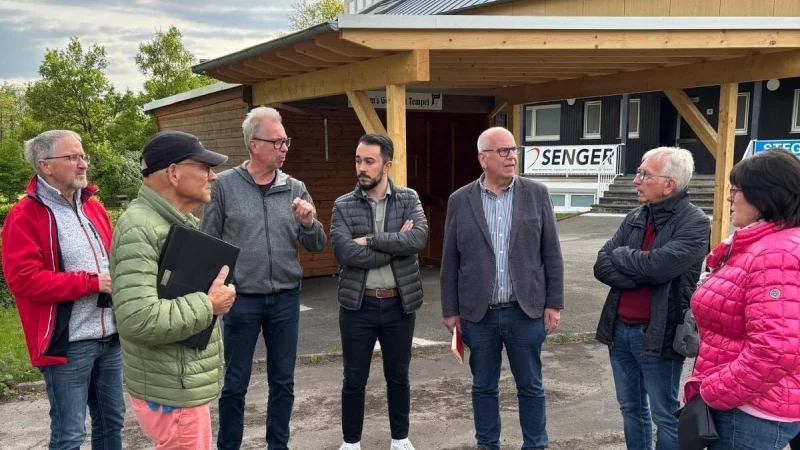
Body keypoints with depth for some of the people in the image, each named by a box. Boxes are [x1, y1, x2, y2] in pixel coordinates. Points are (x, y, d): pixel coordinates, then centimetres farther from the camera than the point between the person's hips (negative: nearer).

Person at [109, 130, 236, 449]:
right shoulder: (140, 229, -22)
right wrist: (209, 304, -20)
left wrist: (217, 290, 3)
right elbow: (138, 320, -32)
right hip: (171, 394, -10)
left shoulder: (181, 222, 11)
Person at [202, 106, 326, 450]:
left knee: (283, 382, 13)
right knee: (235, 384, 10)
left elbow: (316, 246, 4)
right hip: (241, 300, -2)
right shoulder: (224, 185, -4)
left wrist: (309, 223, -16)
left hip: (286, 299, 3)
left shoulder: (295, 189, 2)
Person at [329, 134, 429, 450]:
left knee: (398, 377, 15)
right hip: (357, 304, 0)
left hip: (399, 303, 1)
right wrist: (396, 245, -16)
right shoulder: (343, 206, -3)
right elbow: (344, 252, -18)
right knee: (354, 379, 11)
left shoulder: (409, 199, 0)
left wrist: (371, 240, -19)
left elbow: (419, 238, -18)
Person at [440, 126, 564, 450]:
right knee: (483, 386, 14)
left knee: (531, 386, 12)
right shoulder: (460, 201, -1)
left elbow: (551, 254, 1)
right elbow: (450, 262, 3)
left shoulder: (537, 194, -1)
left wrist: (554, 303, -1)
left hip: (526, 311, 0)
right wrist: (450, 310, 2)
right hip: (478, 314, 1)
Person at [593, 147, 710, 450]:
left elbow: (658, 265, -25)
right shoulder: (634, 218, 7)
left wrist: (620, 255, -7)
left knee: (665, 417, 9)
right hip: (620, 329, 6)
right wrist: (642, 275, -17)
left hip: (658, 335, -6)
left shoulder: (695, 223, -11)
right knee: (631, 408, 19)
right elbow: (601, 266, -1)